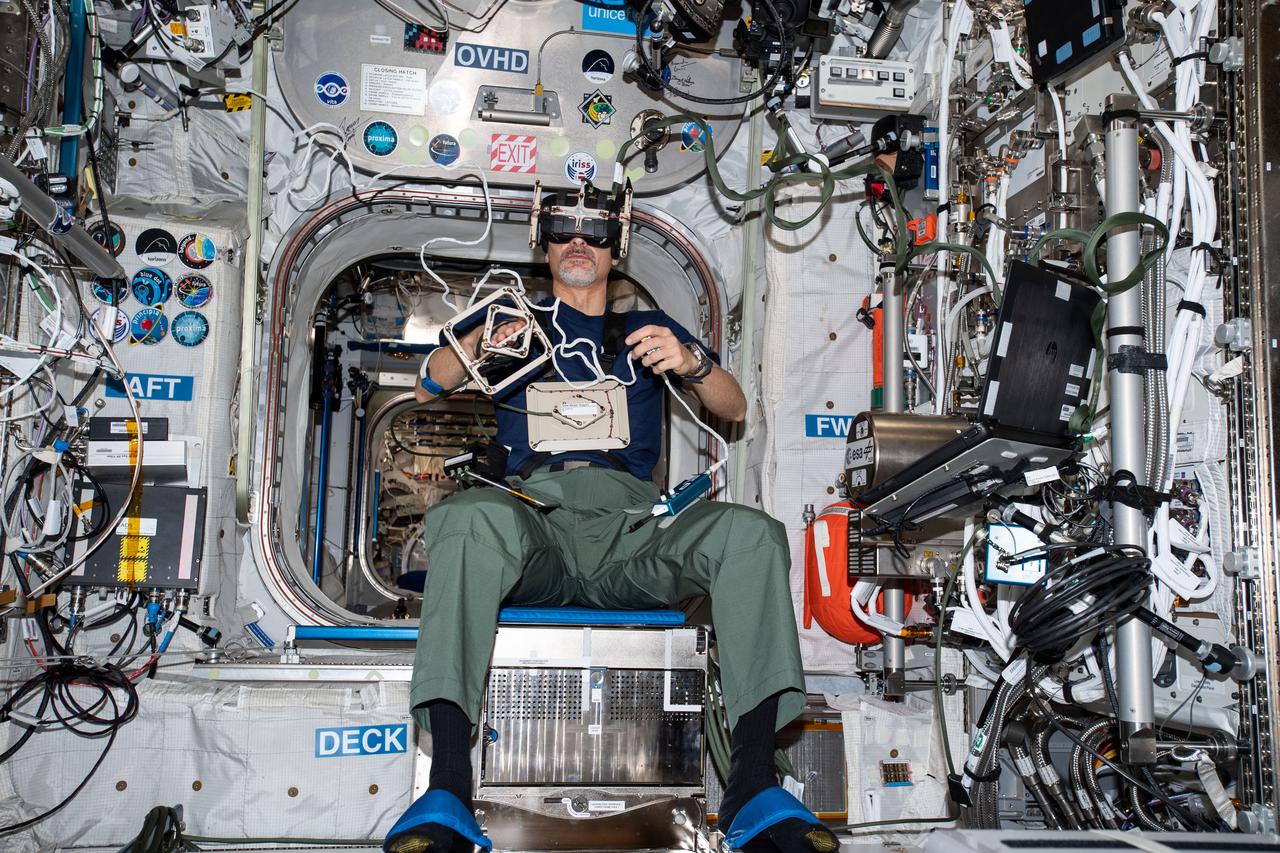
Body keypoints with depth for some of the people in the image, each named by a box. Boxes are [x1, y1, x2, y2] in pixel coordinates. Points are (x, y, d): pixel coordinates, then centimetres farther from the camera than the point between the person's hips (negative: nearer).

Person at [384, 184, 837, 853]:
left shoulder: (647, 328, 30)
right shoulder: (519, 319, 28)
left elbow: (734, 409, 19)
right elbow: (430, 387, 16)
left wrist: (690, 363, -4)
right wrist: (477, 341, -7)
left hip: (633, 530, 2)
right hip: (537, 516, -1)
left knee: (751, 532, -27)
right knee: (470, 517, -36)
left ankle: (754, 789, -34)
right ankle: (446, 794, -42)